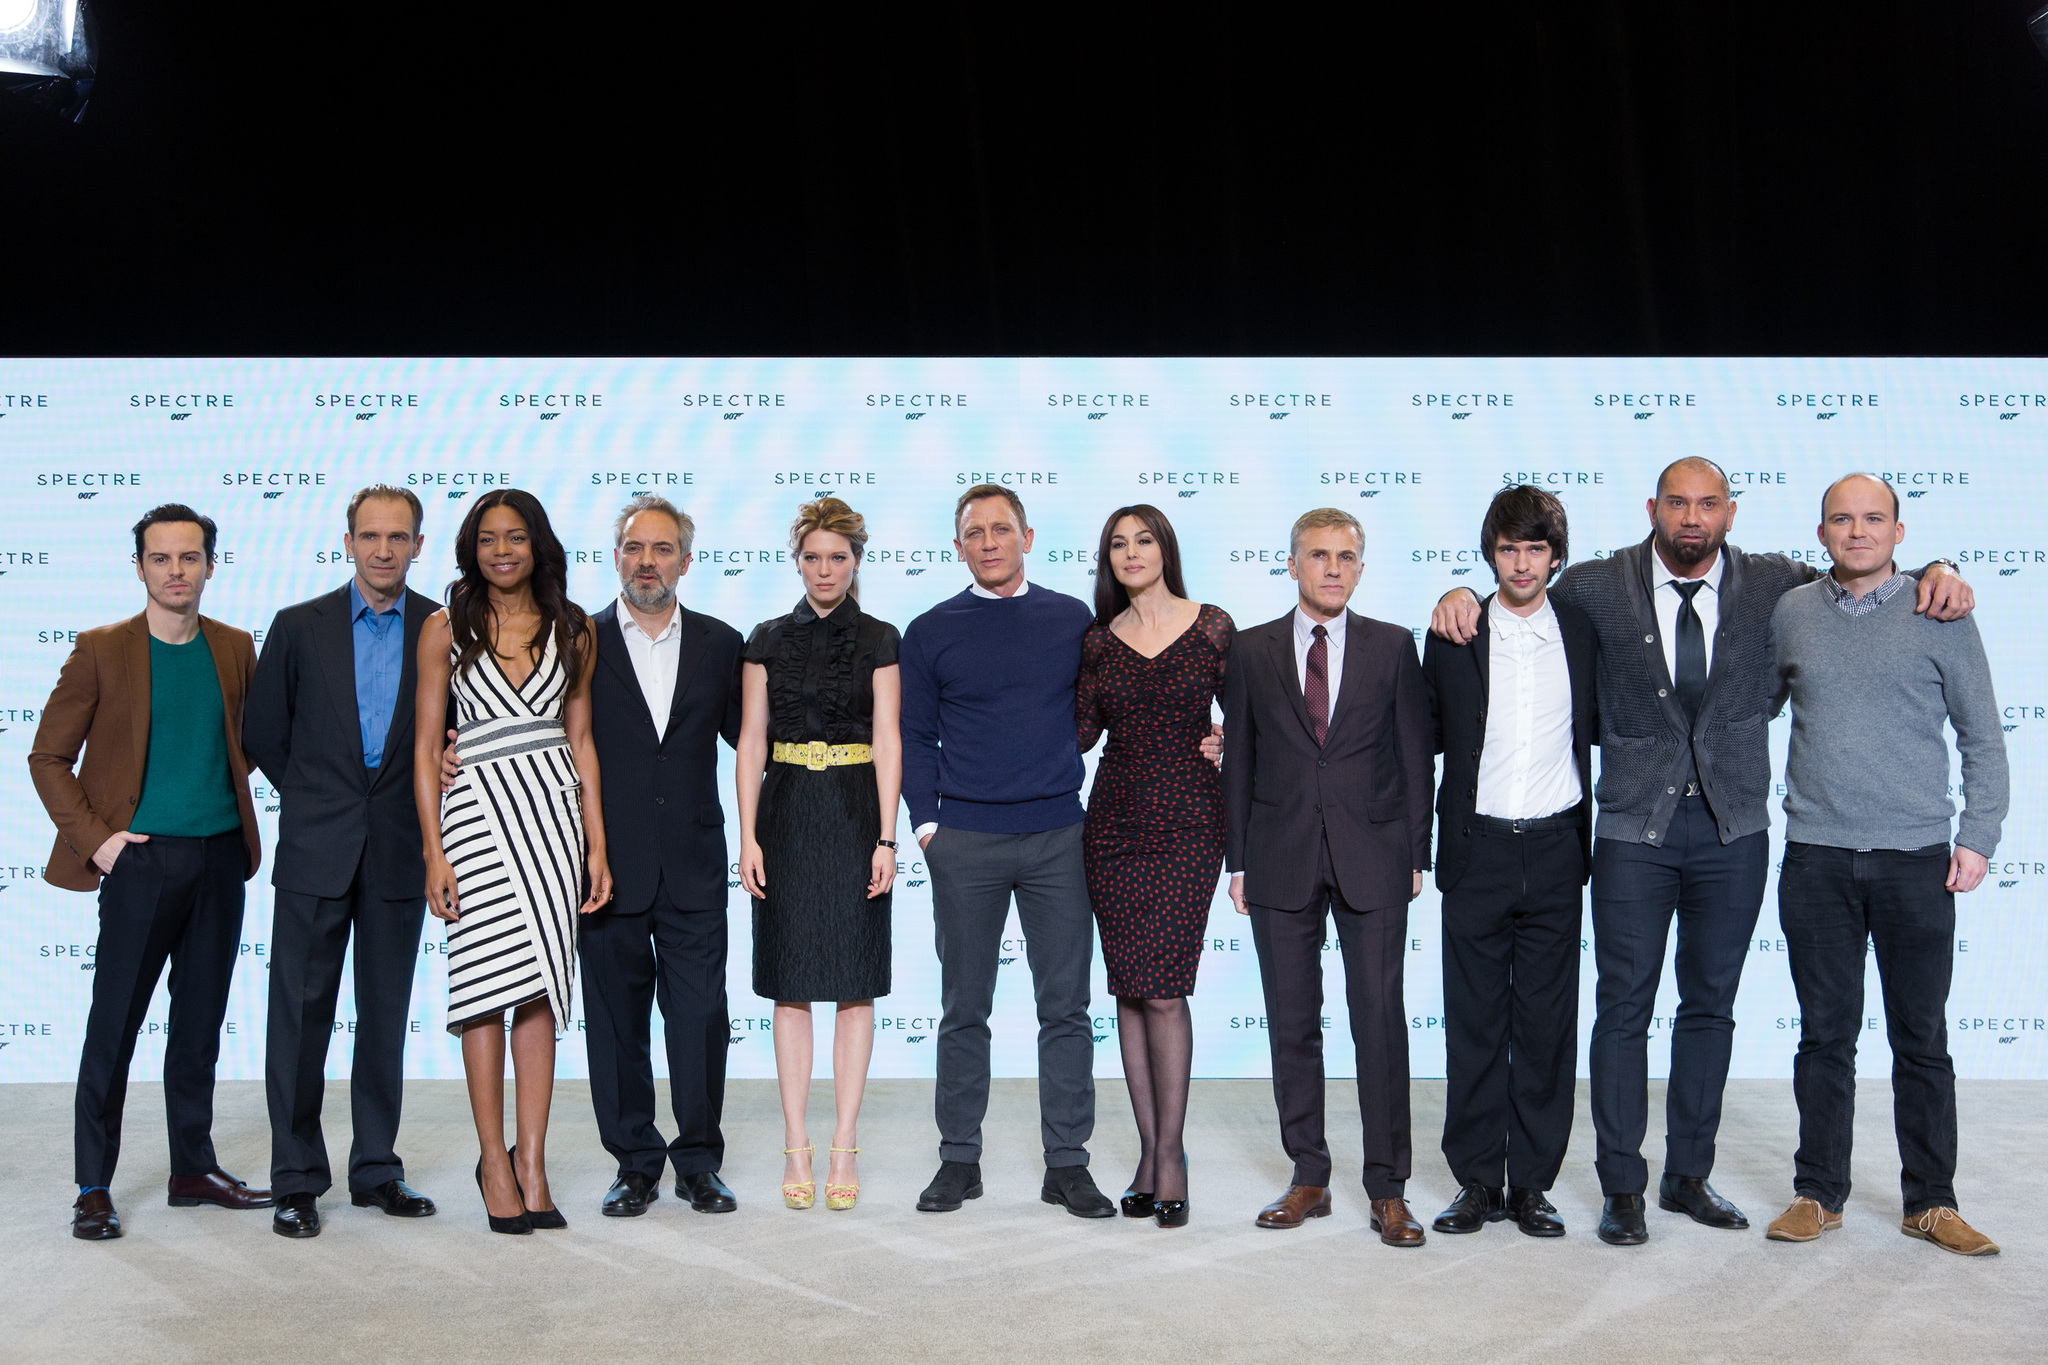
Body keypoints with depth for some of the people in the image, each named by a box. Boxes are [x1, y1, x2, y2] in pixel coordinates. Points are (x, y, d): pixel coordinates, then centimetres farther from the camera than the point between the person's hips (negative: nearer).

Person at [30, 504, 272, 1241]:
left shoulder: (237, 649, 8)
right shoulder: (102, 650, -3)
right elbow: (48, 757, 0)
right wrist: (93, 836, -10)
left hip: (221, 856, 4)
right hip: (142, 857, -4)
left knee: (201, 1022, 12)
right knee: (113, 1026, -1)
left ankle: (195, 1169, 22)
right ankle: (93, 1187, 9)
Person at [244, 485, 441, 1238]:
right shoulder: (299, 627, 3)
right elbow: (262, 734, 8)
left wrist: (416, 797, 2)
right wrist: (318, 801, 9)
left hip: (400, 851, 1)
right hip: (317, 848, -1)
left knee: (386, 1014, 8)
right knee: (301, 1015, 0)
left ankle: (376, 1168, 19)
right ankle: (297, 1180, 10)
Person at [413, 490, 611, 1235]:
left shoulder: (574, 631, 10)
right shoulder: (446, 628, 4)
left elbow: (580, 740, 12)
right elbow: (426, 745, 1)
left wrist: (597, 844, 6)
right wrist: (434, 852, -6)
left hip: (552, 808, 2)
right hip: (478, 807, -2)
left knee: (540, 988, 2)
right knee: (490, 984, -4)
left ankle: (531, 1161, 8)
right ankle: (495, 1162, 7)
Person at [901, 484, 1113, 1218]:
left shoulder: (1073, 620, 7)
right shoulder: (930, 633, 4)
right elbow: (915, 737, 8)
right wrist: (925, 821, -1)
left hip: (1058, 836, 1)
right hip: (965, 842, 0)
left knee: (1065, 1005, 3)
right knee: (964, 1008, 7)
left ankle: (1067, 1163, 12)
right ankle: (959, 1159, 18)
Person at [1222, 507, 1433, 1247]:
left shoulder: (1392, 646, 5)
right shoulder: (1252, 650, 6)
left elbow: (1415, 755, 5)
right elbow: (1238, 759, 7)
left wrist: (1417, 854, 0)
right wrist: (1238, 860, 3)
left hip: (1372, 859, -1)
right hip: (1282, 862, 1)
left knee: (1380, 1021, -1)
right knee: (1292, 1024, 7)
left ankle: (1387, 1190, 9)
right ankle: (1309, 1178, 19)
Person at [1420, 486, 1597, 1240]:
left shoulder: (1584, 633, 4)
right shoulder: (1453, 637, 1)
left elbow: (1599, 725, 13)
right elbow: (1427, 734, 10)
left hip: (1555, 848, 1)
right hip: (1477, 851, -1)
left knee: (1547, 1022, 5)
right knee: (1474, 1022, 5)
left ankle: (1531, 1182, 16)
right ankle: (1477, 1182, 14)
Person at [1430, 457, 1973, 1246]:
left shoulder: (1773, 586, 1)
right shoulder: (1599, 587, -4)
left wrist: (1936, 575, -7)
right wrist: (1461, 597, -13)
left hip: (1733, 829, 2)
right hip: (1634, 828, -2)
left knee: (1711, 1004, 11)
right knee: (1624, 1006, 2)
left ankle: (1689, 1175, 25)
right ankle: (1622, 1186, 13)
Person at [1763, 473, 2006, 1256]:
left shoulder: (1940, 616, 2)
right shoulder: (1789, 614, 6)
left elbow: (1982, 735, 5)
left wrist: (1978, 836, -1)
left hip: (1916, 860, -1)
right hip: (1816, 859, 1)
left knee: (1922, 1040, 7)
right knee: (1825, 1036, 8)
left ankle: (1930, 1201, 19)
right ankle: (1819, 1194, 18)